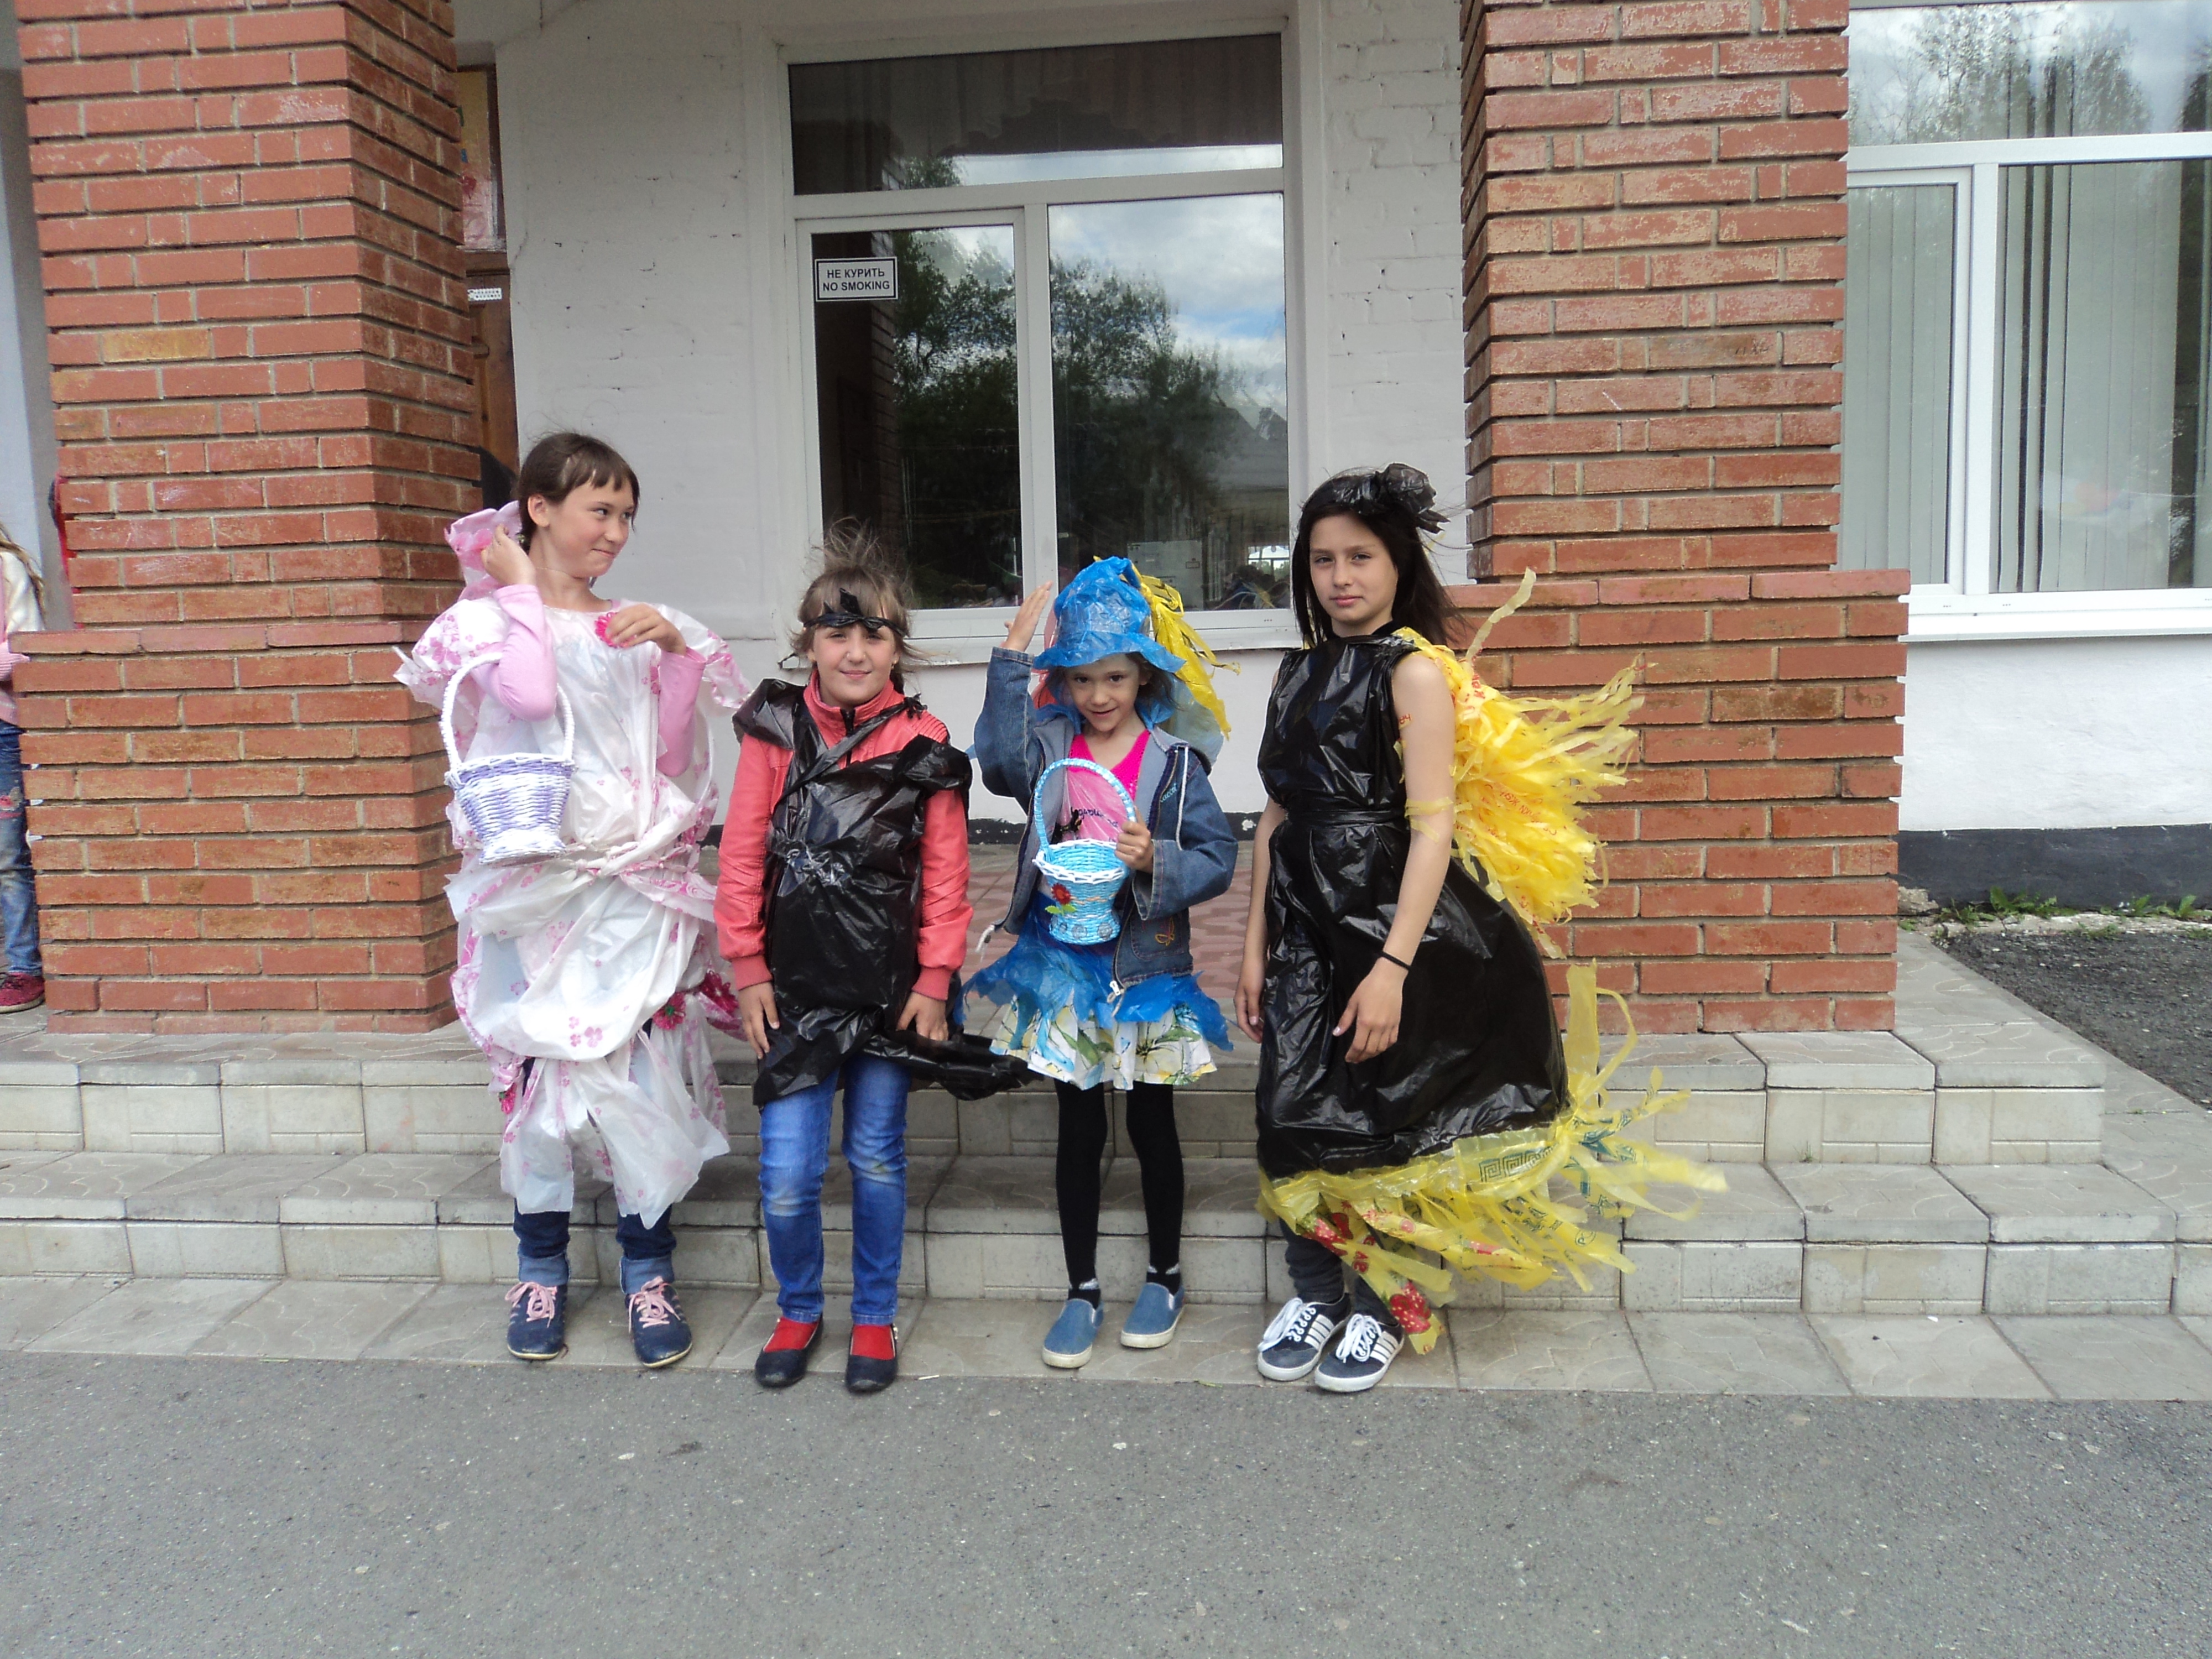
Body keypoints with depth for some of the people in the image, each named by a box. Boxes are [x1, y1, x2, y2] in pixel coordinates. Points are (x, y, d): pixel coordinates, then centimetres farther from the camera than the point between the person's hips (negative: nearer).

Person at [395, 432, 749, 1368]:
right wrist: (521, 586, -6)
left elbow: (672, 753, 6)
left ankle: (649, 1272, 12)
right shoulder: (490, 618, 3)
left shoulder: (636, 627, 13)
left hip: (636, 887, 2)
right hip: (533, 882, -2)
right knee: (542, 1067, 3)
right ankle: (540, 1269, 22)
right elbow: (530, 696, -19)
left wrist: (676, 650, -5)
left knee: (644, 1070, -2)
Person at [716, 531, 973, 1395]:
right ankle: (797, 1313, 25)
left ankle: (875, 1320, 28)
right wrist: (747, 969, 0)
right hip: (795, 985, 0)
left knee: (877, 1161, 9)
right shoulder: (776, 732, 0)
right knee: (788, 1172, 0)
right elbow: (741, 857, 2)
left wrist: (935, 979, -3)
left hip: (889, 987, 0)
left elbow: (946, 872, 0)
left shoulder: (922, 744, -1)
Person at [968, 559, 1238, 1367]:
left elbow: (1218, 858, -7)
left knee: (1152, 1124, 12)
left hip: (1147, 964, -1)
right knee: (1078, 1128, 10)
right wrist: (1012, 660, -23)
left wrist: (1159, 862, -26)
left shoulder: (1174, 760, -5)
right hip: (1065, 964, 1)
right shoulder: (1050, 744, -1)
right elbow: (1000, 764, -23)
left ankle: (1164, 1279, 31)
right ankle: (1082, 1292, 23)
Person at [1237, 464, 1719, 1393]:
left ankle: (1383, 1306, 22)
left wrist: (1392, 966, -24)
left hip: (1393, 918, -5)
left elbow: (1432, 828, -16)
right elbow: (1278, 817, 12)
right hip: (1307, 922, 6)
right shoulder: (1299, 674, 11)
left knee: (1380, 1115, 2)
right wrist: (1255, 949, 9)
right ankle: (1314, 1292, 25)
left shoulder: (1416, 671, -8)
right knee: (1297, 1111, 6)